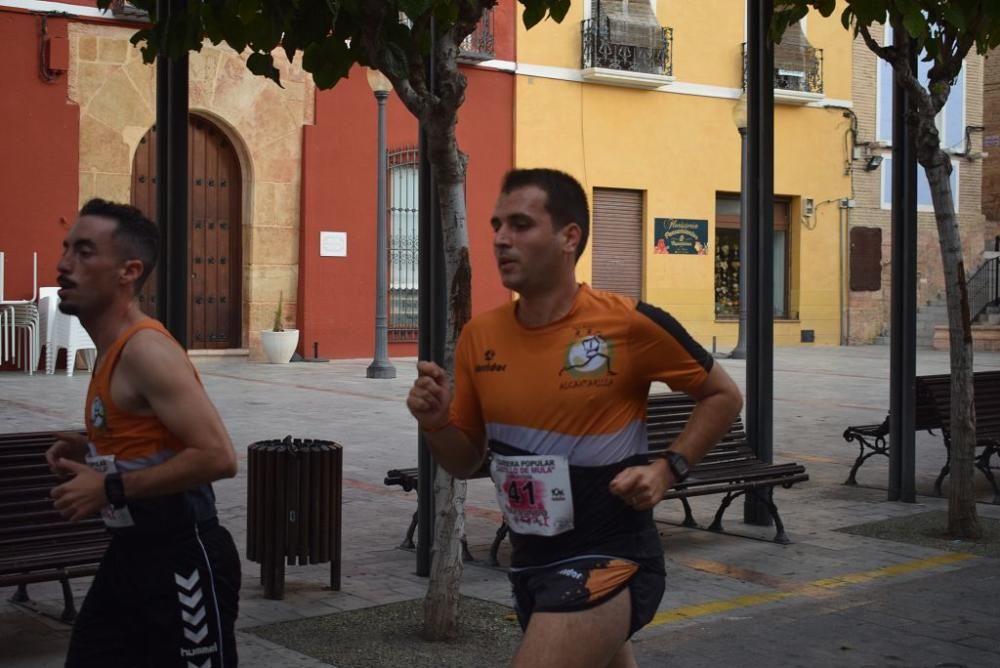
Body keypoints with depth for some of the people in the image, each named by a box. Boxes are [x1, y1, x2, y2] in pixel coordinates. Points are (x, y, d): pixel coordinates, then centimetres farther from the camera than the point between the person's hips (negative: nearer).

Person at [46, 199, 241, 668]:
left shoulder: (146, 351, -20)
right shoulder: (113, 351, 10)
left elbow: (217, 457, -29)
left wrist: (111, 489, -22)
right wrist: (89, 452, 6)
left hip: (183, 562, -10)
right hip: (129, 554, 10)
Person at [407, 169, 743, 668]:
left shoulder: (630, 324, -14)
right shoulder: (479, 336, 0)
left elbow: (723, 396, 0)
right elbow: (465, 462, 10)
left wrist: (667, 469, -12)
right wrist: (435, 424, -10)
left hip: (607, 563, -6)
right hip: (529, 566, 6)